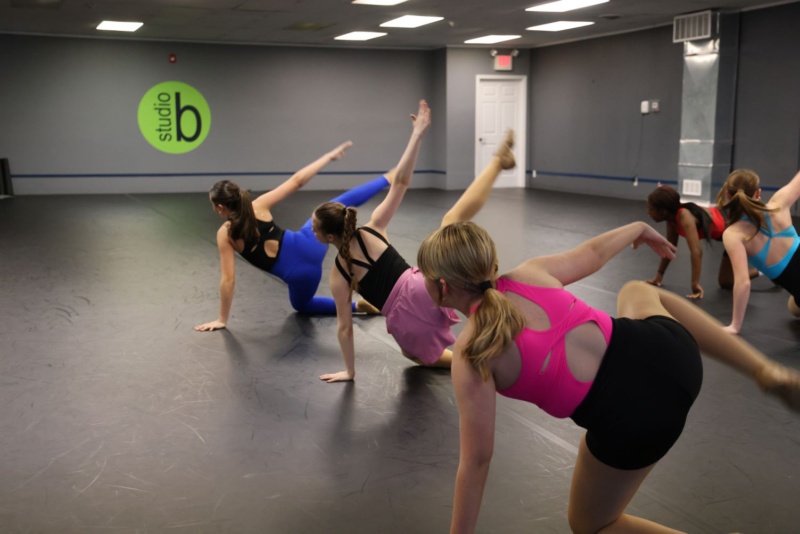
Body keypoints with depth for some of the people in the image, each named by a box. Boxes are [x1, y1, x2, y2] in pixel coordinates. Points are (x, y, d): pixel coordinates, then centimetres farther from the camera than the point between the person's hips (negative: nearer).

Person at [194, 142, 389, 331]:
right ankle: (388, 178, 32)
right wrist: (329, 156, 9)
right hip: (309, 245, 2)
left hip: (298, 273, -2)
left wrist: (221, 320, 1)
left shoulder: (225, 234, -7)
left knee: (301, 305, 32)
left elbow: (228, 280, -7)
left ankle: (355, 306, 16)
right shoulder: (259, 206, -2)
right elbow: (297, 181, 0)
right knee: (341, 204, 24)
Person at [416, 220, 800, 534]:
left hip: (631, 418, -5)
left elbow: (476, 459, -6)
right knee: (637, 292, 40)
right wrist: (639, 228, 45)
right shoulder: (530, 272, 5)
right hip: (664, 350, 5)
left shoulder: (471, 352, -8)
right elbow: (592, 253, 24)